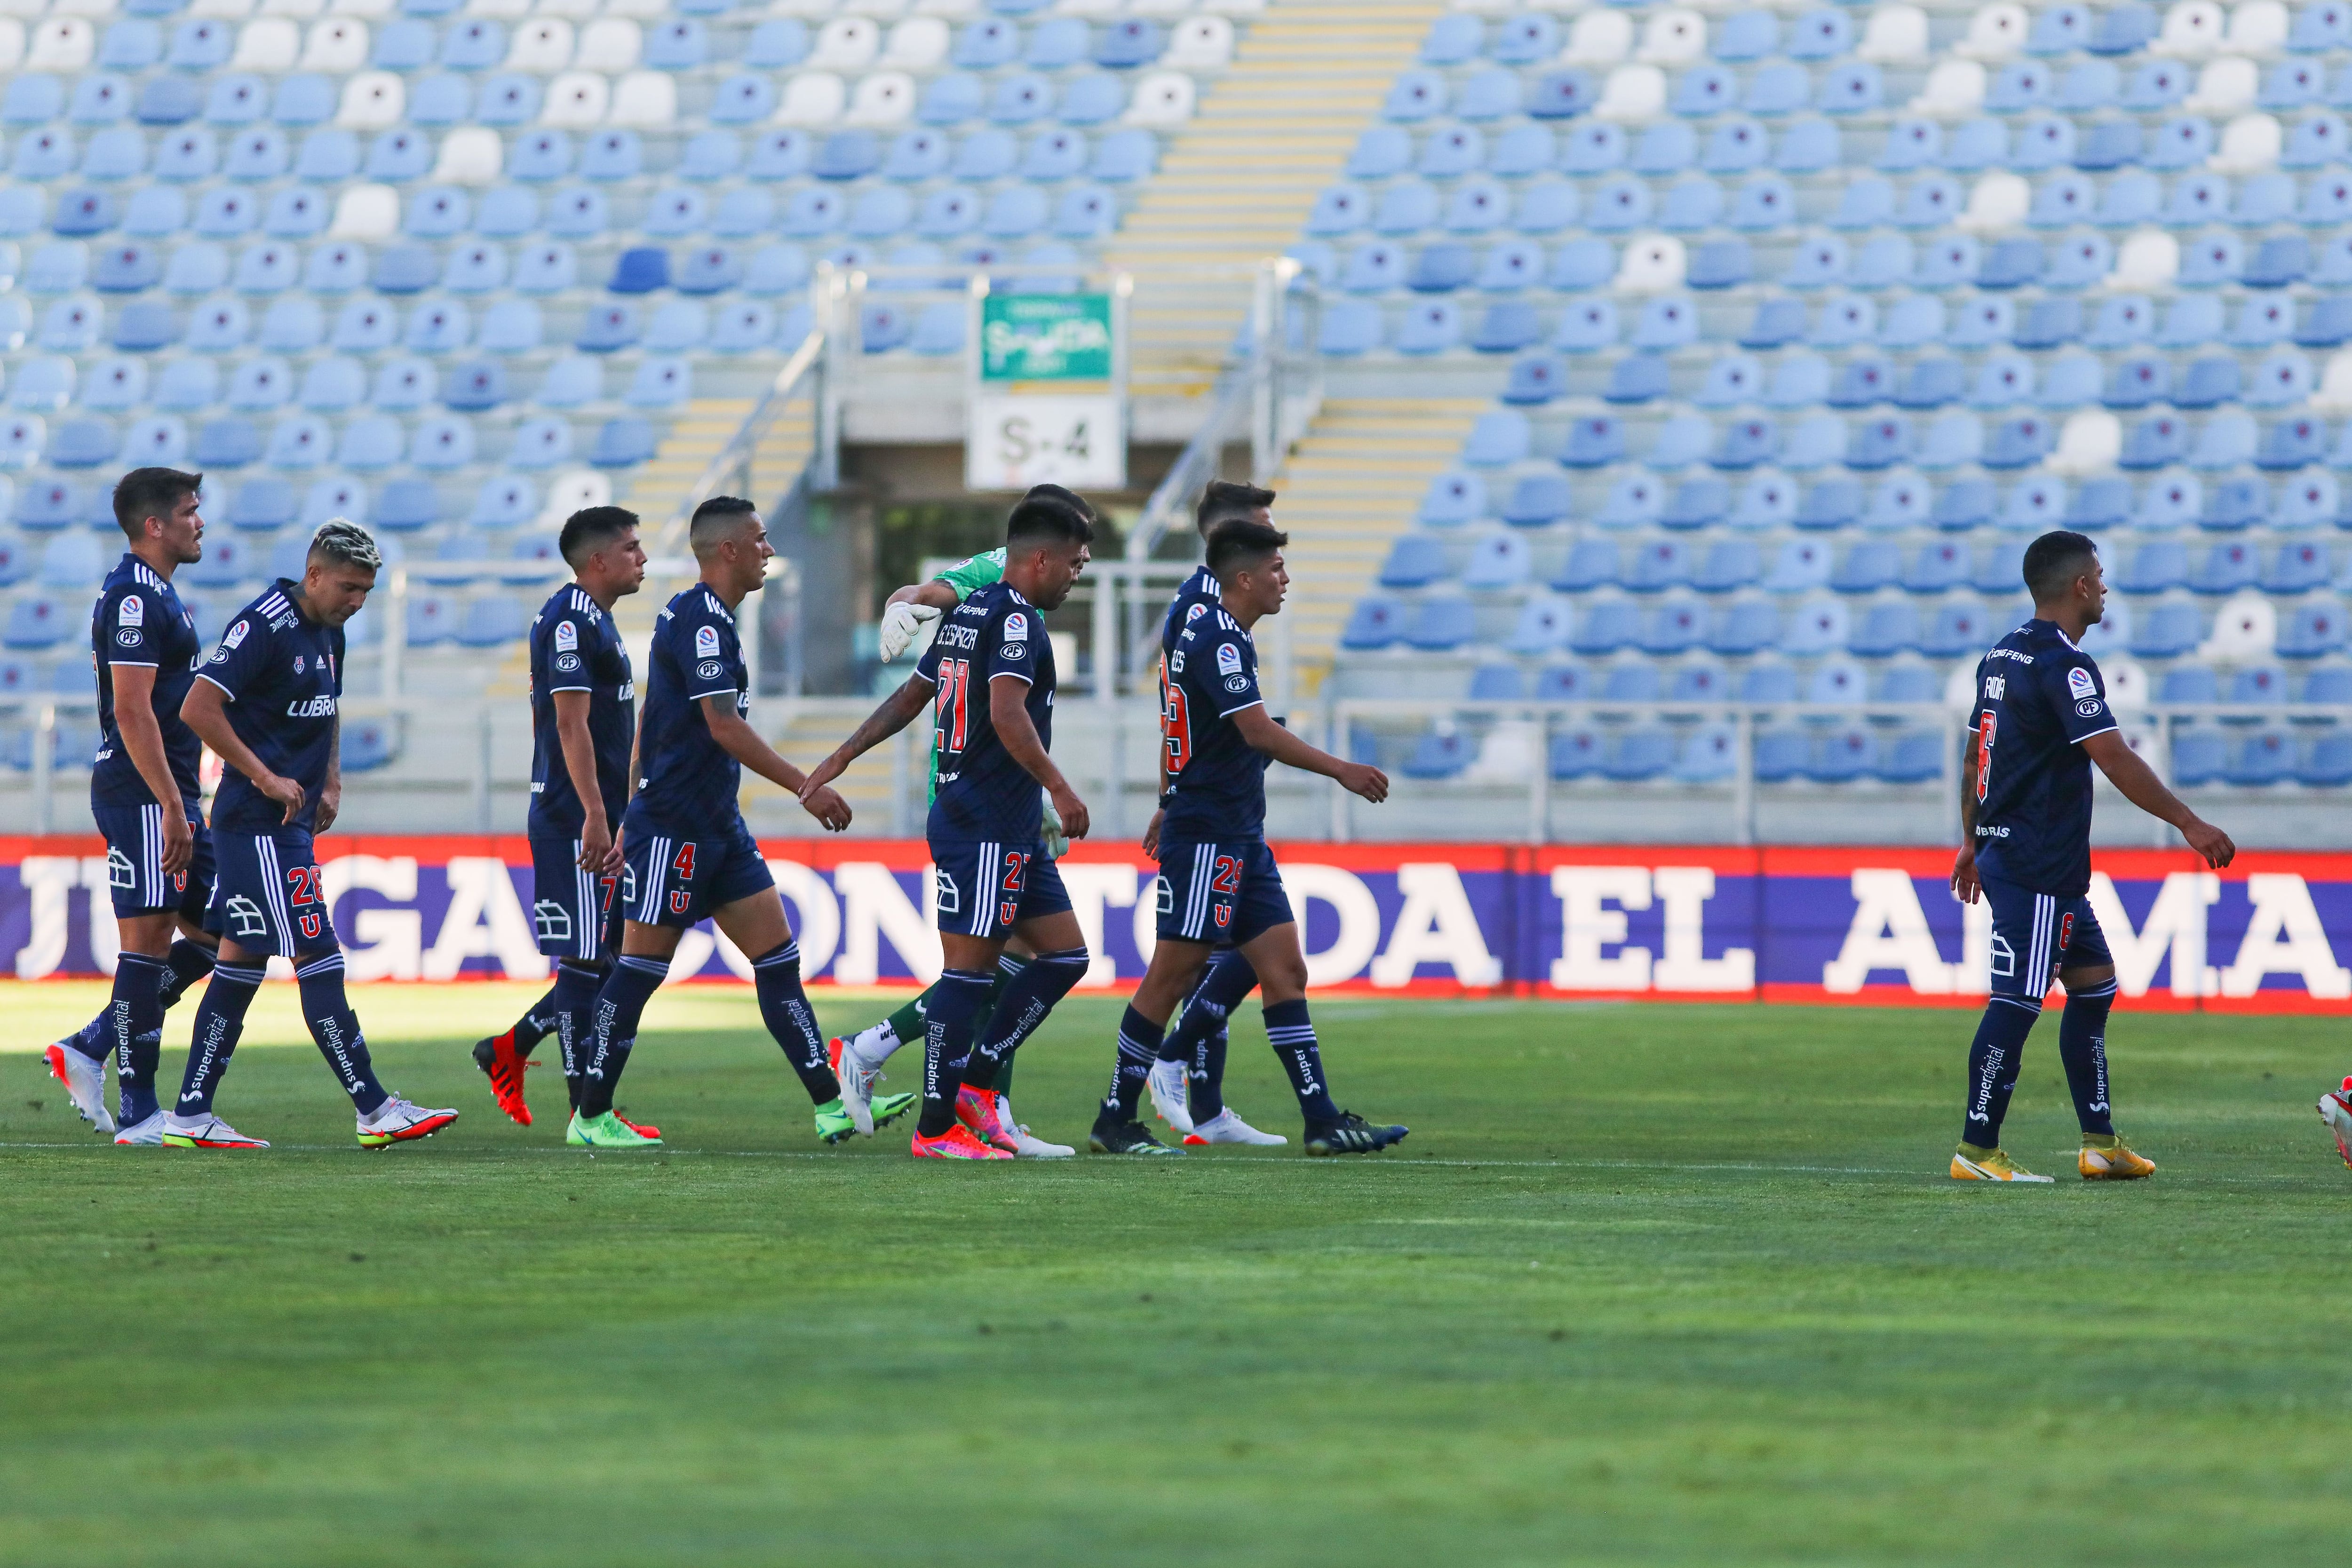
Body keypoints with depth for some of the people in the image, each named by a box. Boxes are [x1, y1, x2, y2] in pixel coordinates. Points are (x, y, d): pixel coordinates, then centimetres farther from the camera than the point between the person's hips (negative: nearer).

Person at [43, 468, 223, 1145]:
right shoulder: (135, 599, -14)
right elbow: (132, 712, -20)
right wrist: (170, 805, -24)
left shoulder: (158, 597, 19)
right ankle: (139, 1113, -4)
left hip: (171, 797, 10)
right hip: (142, 794, -10)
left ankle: (90, 1050, 12)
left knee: (213, 935, 10)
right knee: (149, 943, -7)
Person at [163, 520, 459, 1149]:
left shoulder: (329, 633, 13)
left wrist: (330, 784, 15)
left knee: (242, 964, 10)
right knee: (318, 960, -9)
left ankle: (190, 1115, 13)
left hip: (291, 824, 10)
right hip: (257, 823, -10)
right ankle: (375, 1109, -8)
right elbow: (197, 708, -20)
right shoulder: (264, 626, -15)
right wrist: (265, 777, -17)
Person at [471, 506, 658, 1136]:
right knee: (586, 958, -5)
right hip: (575, 819, -10)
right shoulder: (570, 619, -13)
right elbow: (571, 724, -20)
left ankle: (510, 1050, 20)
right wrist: (594, 817, -24)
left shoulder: (597, 619, 18)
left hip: (600, 818, 10)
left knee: (614, 956, 11)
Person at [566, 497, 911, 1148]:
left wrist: (632, 817, 23)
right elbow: (724, 728, -23)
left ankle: (832, 1108, 2)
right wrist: (807, 789, -20)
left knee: (778, 958, 4)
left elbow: (649, 722, 20)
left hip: (719, 826, 10)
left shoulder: (703, 618, 15)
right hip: (673, 827, -10)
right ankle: (590, 1118, 5)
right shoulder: (701, 620, -16)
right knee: (642, 966, -3)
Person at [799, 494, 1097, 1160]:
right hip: (985, 828, -10)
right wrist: (1060, 788, -23)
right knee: (969, 968, -7)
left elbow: (910, 697, 24)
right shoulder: (1015, 618, -12)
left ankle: (973, 1082, 12)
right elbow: (1008, 714, -25)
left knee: (1066, 956, 10)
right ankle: (936, 1128, -4)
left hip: (1012, 831, 10)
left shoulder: (969, 612, 17)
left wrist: (844, 755, 28)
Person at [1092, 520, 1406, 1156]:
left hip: (1240, 839, 10)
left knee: (1285, 970, 4)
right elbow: (1259, 731, -24)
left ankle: (1323, 1121, 2)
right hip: (1205, 836, -10)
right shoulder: (1220, 639, -16)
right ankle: (1114, 1121, 1)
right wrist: (1342, 770, -19)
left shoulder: (1213, 635, 16)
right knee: (1174, 974, -6)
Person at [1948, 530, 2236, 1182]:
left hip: (2009, 852, 10)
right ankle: (1976, 1152, -7)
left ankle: (2099, 1143, 16)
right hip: (2038, 865, -10)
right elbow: (2114, 759, -22)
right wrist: (2190, 824, -18)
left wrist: (1973, 841, 29)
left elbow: (1974, 755, 21)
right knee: (2017, 1002, -8)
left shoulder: (2003, 655, 13)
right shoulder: (2063, 663, -16)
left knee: (2094, 981, 15)